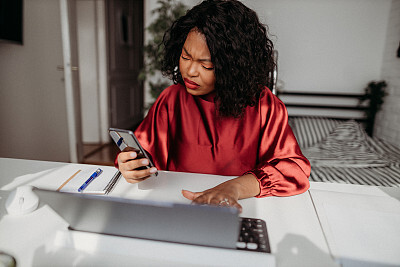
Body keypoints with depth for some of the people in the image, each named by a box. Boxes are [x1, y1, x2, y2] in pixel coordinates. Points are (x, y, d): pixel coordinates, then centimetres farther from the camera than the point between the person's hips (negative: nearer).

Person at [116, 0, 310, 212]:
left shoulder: (263, 105, -6)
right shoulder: (171, 101, 1)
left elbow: (295, 168, -13)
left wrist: (235, 187, -30)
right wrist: (130, 165, -21)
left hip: (244, 211, -1)